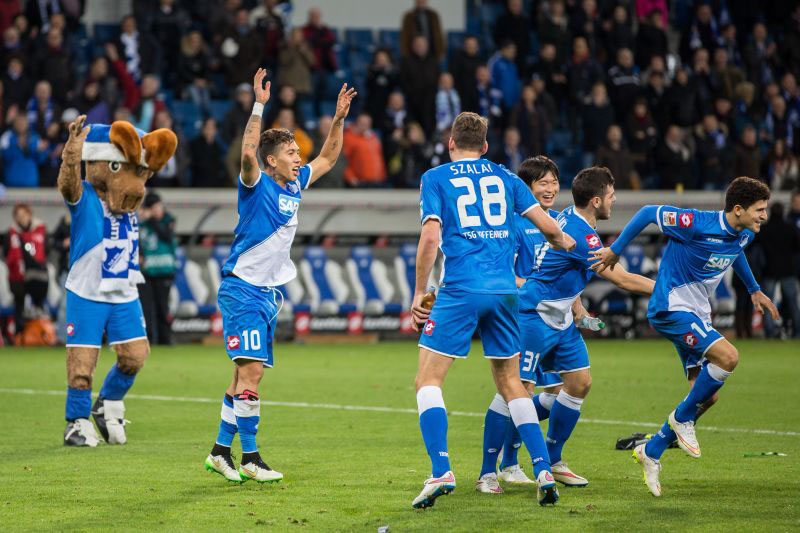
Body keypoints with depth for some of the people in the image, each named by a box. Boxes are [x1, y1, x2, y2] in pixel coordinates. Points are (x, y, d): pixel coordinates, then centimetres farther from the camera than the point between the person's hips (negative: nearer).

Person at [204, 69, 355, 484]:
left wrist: (339, 118, 14)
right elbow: (248, 153, -32)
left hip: (267, 294, 8)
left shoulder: (294, 186, 11)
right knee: (251, 371, -13)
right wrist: (259, 105, -34)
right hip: (242, 289, -8)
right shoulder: (257, 185, -10)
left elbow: (328, 158, 25)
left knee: (247, 373, 9)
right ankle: (250, 458, -12)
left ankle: (221, 451, 15)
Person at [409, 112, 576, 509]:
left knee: (428, 379, 1)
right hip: (503, 290, 4)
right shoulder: (504, 178, 14)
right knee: (510, 383, 15)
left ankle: (441, 472, -15)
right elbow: (547, 226, 11)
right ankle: (544, 471, 5)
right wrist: (565, 243, 34)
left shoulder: (435, 178, 4)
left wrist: (419, 293, 0)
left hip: (460, 292, -4)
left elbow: (430, 237, -8)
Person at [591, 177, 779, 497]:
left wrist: (754, 290, 32)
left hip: (697, 315, 9)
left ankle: (651, 452, 18)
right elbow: (649, 213, -12)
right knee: (728, 356, -27)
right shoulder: (698, 225, -22)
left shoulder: (744, 235, 3)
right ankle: (682, 418, -6)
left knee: (706, 395, 4)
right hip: (670, 307, -9)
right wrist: (615, 250, -5)